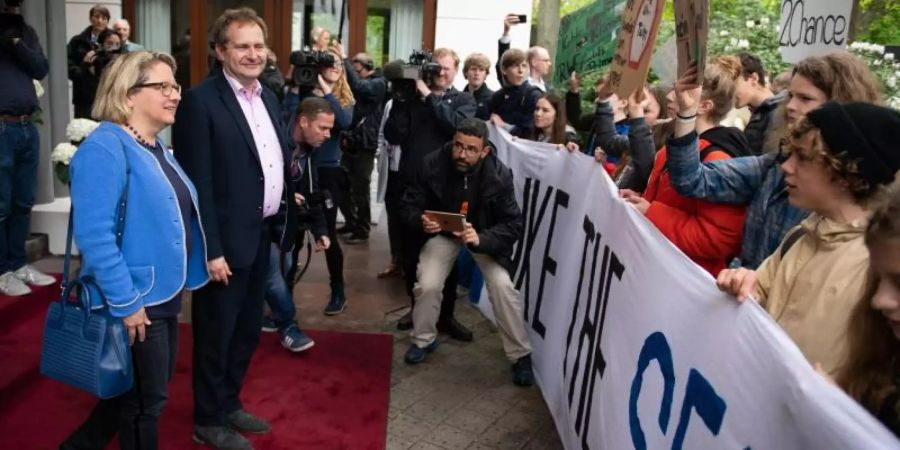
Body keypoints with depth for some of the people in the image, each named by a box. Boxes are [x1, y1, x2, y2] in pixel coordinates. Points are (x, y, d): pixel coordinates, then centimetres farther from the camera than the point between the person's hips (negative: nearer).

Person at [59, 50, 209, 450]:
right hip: (134, 303, -9)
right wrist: (126, 303, -24)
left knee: (146, 392, 21)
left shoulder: (157, 148, 10)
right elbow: (94, 235, -25)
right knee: (146, 400, 8)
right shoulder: (104, 148, -19)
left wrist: (186, 277, 15)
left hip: (165, 295, 9)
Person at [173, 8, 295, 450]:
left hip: (262, 235, 8)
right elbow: (198, 183, -18)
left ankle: (230, 404, 38)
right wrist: (211, 249, -20)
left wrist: (284, 221, 10)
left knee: (247, 332, 20)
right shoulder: (200, 101, -15)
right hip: (227, 239, -8)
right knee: (216, 334, 8)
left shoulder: (268, 97, 10)